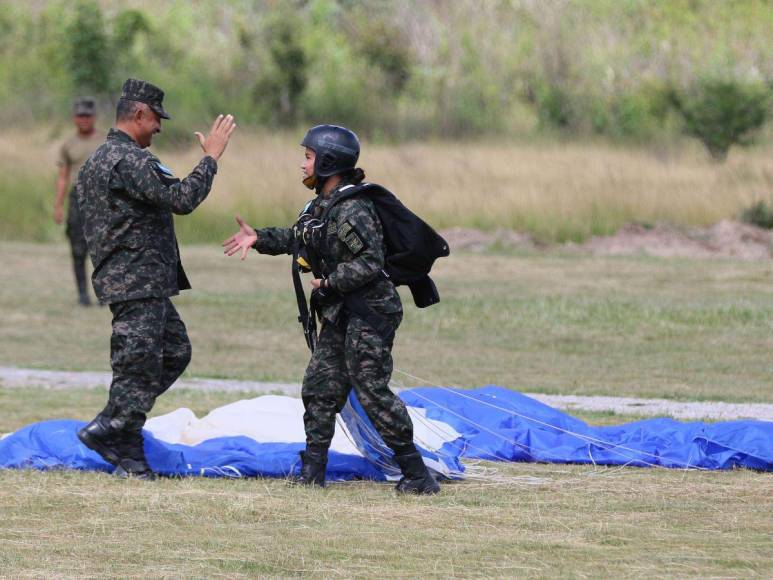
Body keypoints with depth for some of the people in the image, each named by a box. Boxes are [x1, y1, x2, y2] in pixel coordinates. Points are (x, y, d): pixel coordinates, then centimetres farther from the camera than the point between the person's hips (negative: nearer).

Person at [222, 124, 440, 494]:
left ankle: (417, 474, -6)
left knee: (372, 391, -11)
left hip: (368, 314, -10)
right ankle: (312, 470, 17)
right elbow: (298, 239, 26)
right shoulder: (322, 205, 10)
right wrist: (259, 239, 17)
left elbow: (371, 263, -26)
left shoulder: (353, 210, -20)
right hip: (340, 315, 10)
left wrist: (330, 282, -22)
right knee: (321, 387, 10)